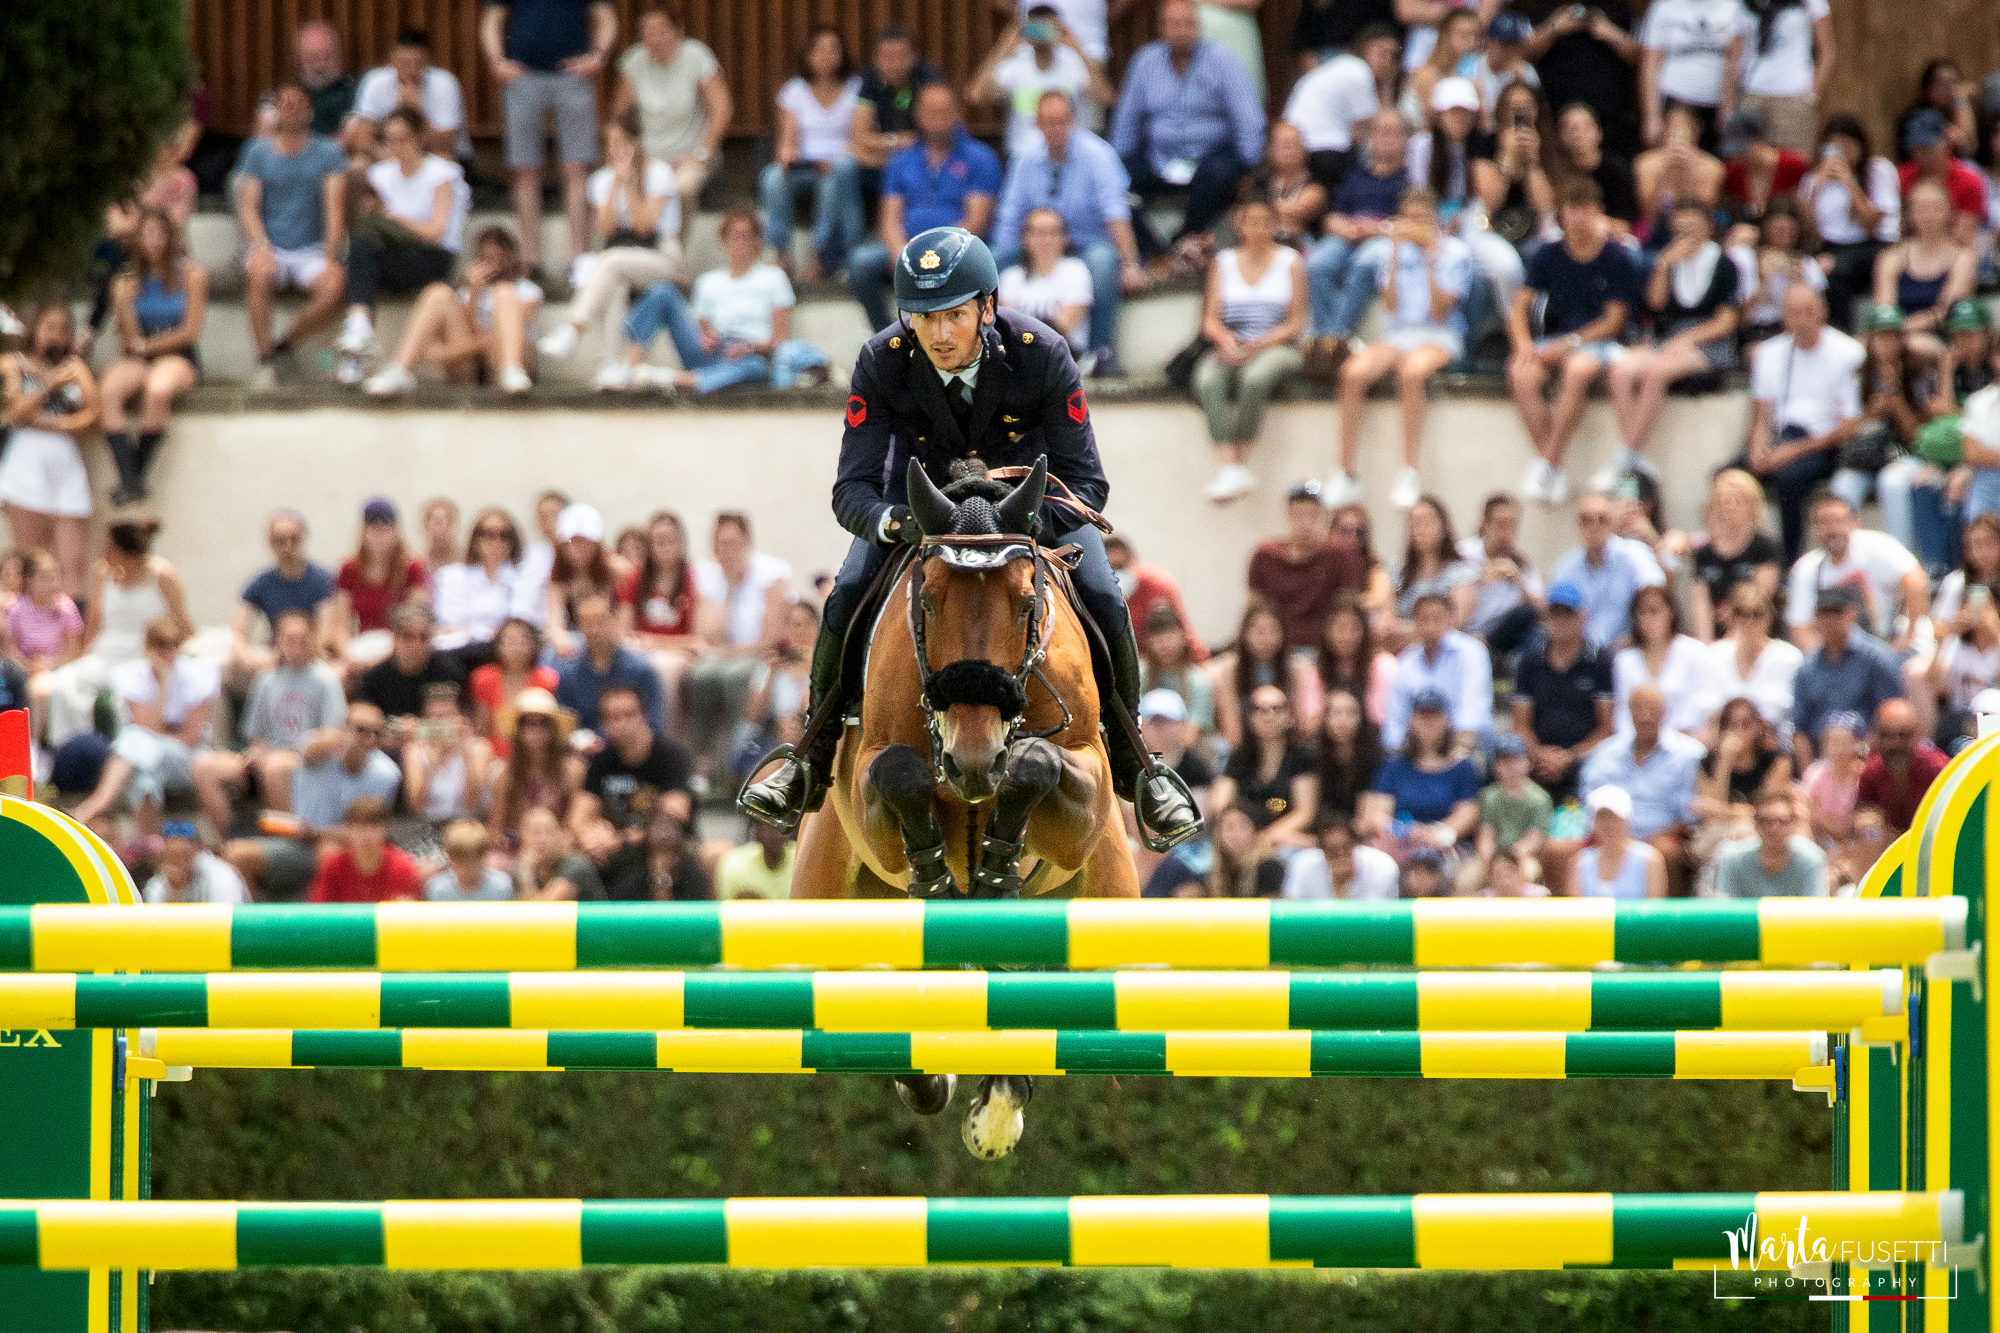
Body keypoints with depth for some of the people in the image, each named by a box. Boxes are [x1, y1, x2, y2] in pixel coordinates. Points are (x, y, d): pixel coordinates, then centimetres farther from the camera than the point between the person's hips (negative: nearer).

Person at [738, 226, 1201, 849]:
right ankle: (814, 761, 5)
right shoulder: (881, 364, -29)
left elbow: (1087, 483, -28)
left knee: (1105, 604, -19)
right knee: (845, 602, -19)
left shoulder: (1042, 355, -32)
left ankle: (1131, 762, 7)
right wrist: (897, 521, -52)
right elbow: (852, 491, -27)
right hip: (923, 490, 1)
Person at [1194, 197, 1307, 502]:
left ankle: (1239, 460, -32)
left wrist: (1260, 344, -14)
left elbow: (1296, 323, 2)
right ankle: (1227, 464, -41)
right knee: (1207, 379, -33)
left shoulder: (1289, 262, 7)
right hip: (1231, 348, 2)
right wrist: (1226, 340, -13)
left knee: (1256, 377, -38)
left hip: (1277, 348, -2)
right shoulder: (1224, 263, 14)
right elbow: (1210, 320, 10)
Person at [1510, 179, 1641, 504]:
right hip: (1553, 343, 3)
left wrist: (1569, 343, -16)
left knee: (1578, 370, -39)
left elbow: (1613, 320, -5)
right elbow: (1521, 306, 7)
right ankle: (1555, 475, -29)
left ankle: (1545, 464, -33)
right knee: (1521, 374, -30)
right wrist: (1523, 343, -13)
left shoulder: (1616, 259, -1)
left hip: (1598, 343, -3)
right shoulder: (1548, 256, 10)